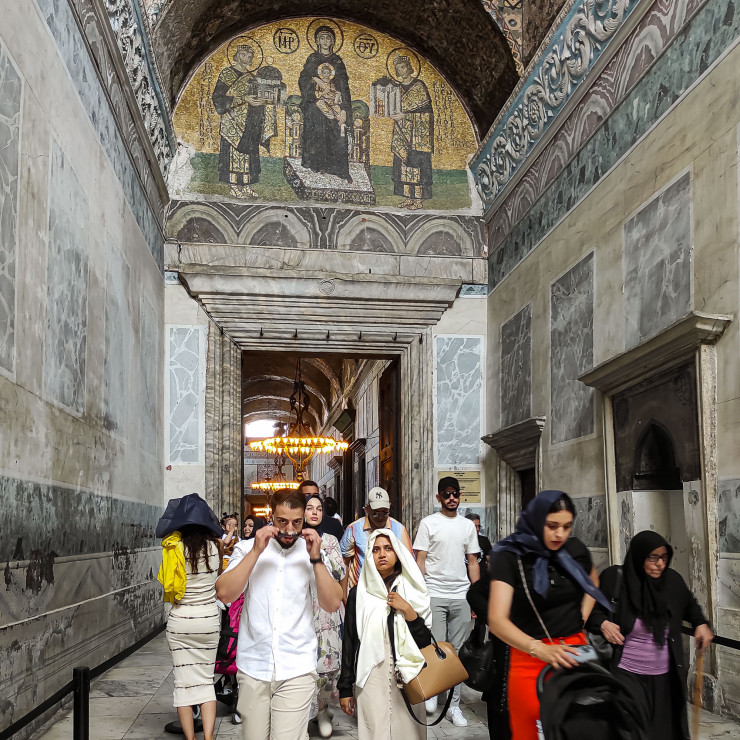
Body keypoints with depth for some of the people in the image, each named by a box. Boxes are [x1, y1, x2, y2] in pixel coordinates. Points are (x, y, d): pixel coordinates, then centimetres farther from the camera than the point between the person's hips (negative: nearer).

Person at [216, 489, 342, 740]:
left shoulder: (310, 552, 3)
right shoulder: (247, 549, 2)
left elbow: (332, 604, -5)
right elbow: (224, 594, -11)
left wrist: (316, 559, -15)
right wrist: (256, 551, -17)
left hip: (297, 670, -1)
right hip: (252, 666, 1)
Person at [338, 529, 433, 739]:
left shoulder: (412, 591, 5)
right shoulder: (359, 593, 2)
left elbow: (425, 641, 1)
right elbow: (349, 642, 4)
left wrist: (407, 610, -12)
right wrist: (345, 688, 3)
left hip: (407, 678, 1)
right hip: (371, 680, -1)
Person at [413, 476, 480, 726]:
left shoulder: (468, 525, 11)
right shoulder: (428, 523, 1)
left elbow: (473, 562, 14)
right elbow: (420, 560, -1)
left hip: (461, 596, 3)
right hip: (435, 594, -3)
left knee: (458, 651, 6)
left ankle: (454, 706, 14)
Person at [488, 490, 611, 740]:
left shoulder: (576, 550, 1)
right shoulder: (510, 556, -13)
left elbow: (592, 583, 25)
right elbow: (497, 620, -23)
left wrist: (582, 618, 8)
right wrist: (541, 649, -37)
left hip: (574, 652, 4)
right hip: (529, 657, -4)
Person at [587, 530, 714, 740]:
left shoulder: (672, 579, 1)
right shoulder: (614, 578, -12)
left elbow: (689, 604, 22)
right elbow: (591, 608, -1)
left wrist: (700, 623, 6)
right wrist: (603, 623, -19)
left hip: (664, 677, 4)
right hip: (627, 674, -4)